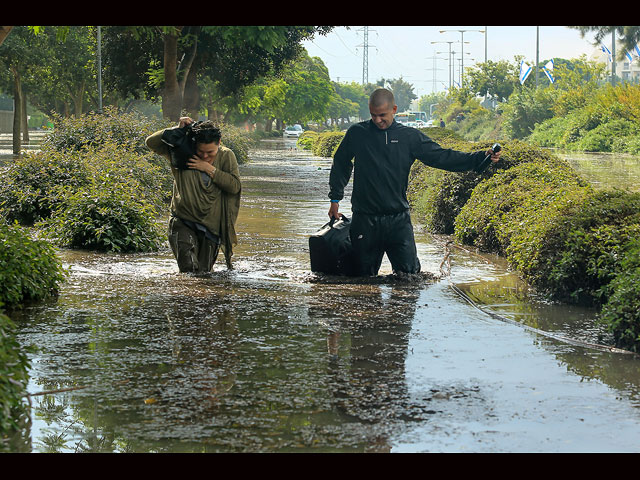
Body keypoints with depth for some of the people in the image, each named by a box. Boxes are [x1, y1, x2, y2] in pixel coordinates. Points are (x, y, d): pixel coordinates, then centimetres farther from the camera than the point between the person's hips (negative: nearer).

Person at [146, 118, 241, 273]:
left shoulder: (226, 156, -3)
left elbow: (235, 186, -12)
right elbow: (151, 142, -10)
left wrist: (210, 169, -18)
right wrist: (178, 129, -17)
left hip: (211, 225, 2)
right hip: (183, 222, -1)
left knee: (204, 271, 11)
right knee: (189, 269, -22)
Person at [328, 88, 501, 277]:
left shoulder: (410, 137, 4)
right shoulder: (357, 134, 3)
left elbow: (441, 157, 1)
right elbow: (340, 164, 17)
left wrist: (481, 158, -8)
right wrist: (335, 198, 15)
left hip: (398, 219, 0)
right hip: (365, 219, 0)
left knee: (410, 273, -8)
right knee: (364, 277, 5)